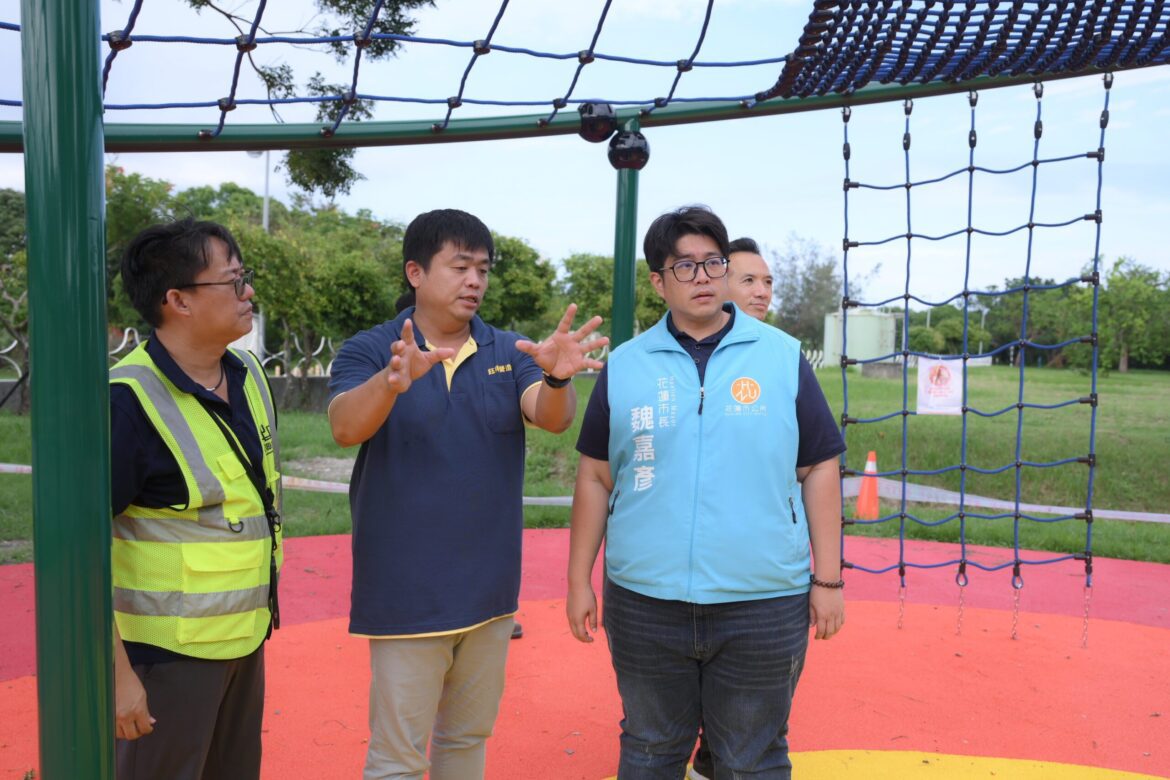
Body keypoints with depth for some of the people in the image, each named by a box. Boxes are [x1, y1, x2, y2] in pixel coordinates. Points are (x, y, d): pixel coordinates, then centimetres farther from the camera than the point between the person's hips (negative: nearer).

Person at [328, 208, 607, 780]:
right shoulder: (369, 351, -7)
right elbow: (346, 428, -24)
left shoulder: (509, 352, 2)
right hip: (406, 593, -3)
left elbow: (551, 417, -14)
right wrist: (394, 379, -45)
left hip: (489, 589, 3)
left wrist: (557, 378, -37)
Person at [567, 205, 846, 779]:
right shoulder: (625, 365, 3)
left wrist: (828, 581, -1)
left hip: (764, 608, -1)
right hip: (645, 603, 1)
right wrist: (579, 581, 4)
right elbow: (595, 478, 6)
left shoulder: (782, 356, 1)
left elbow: (819, 470, 2)